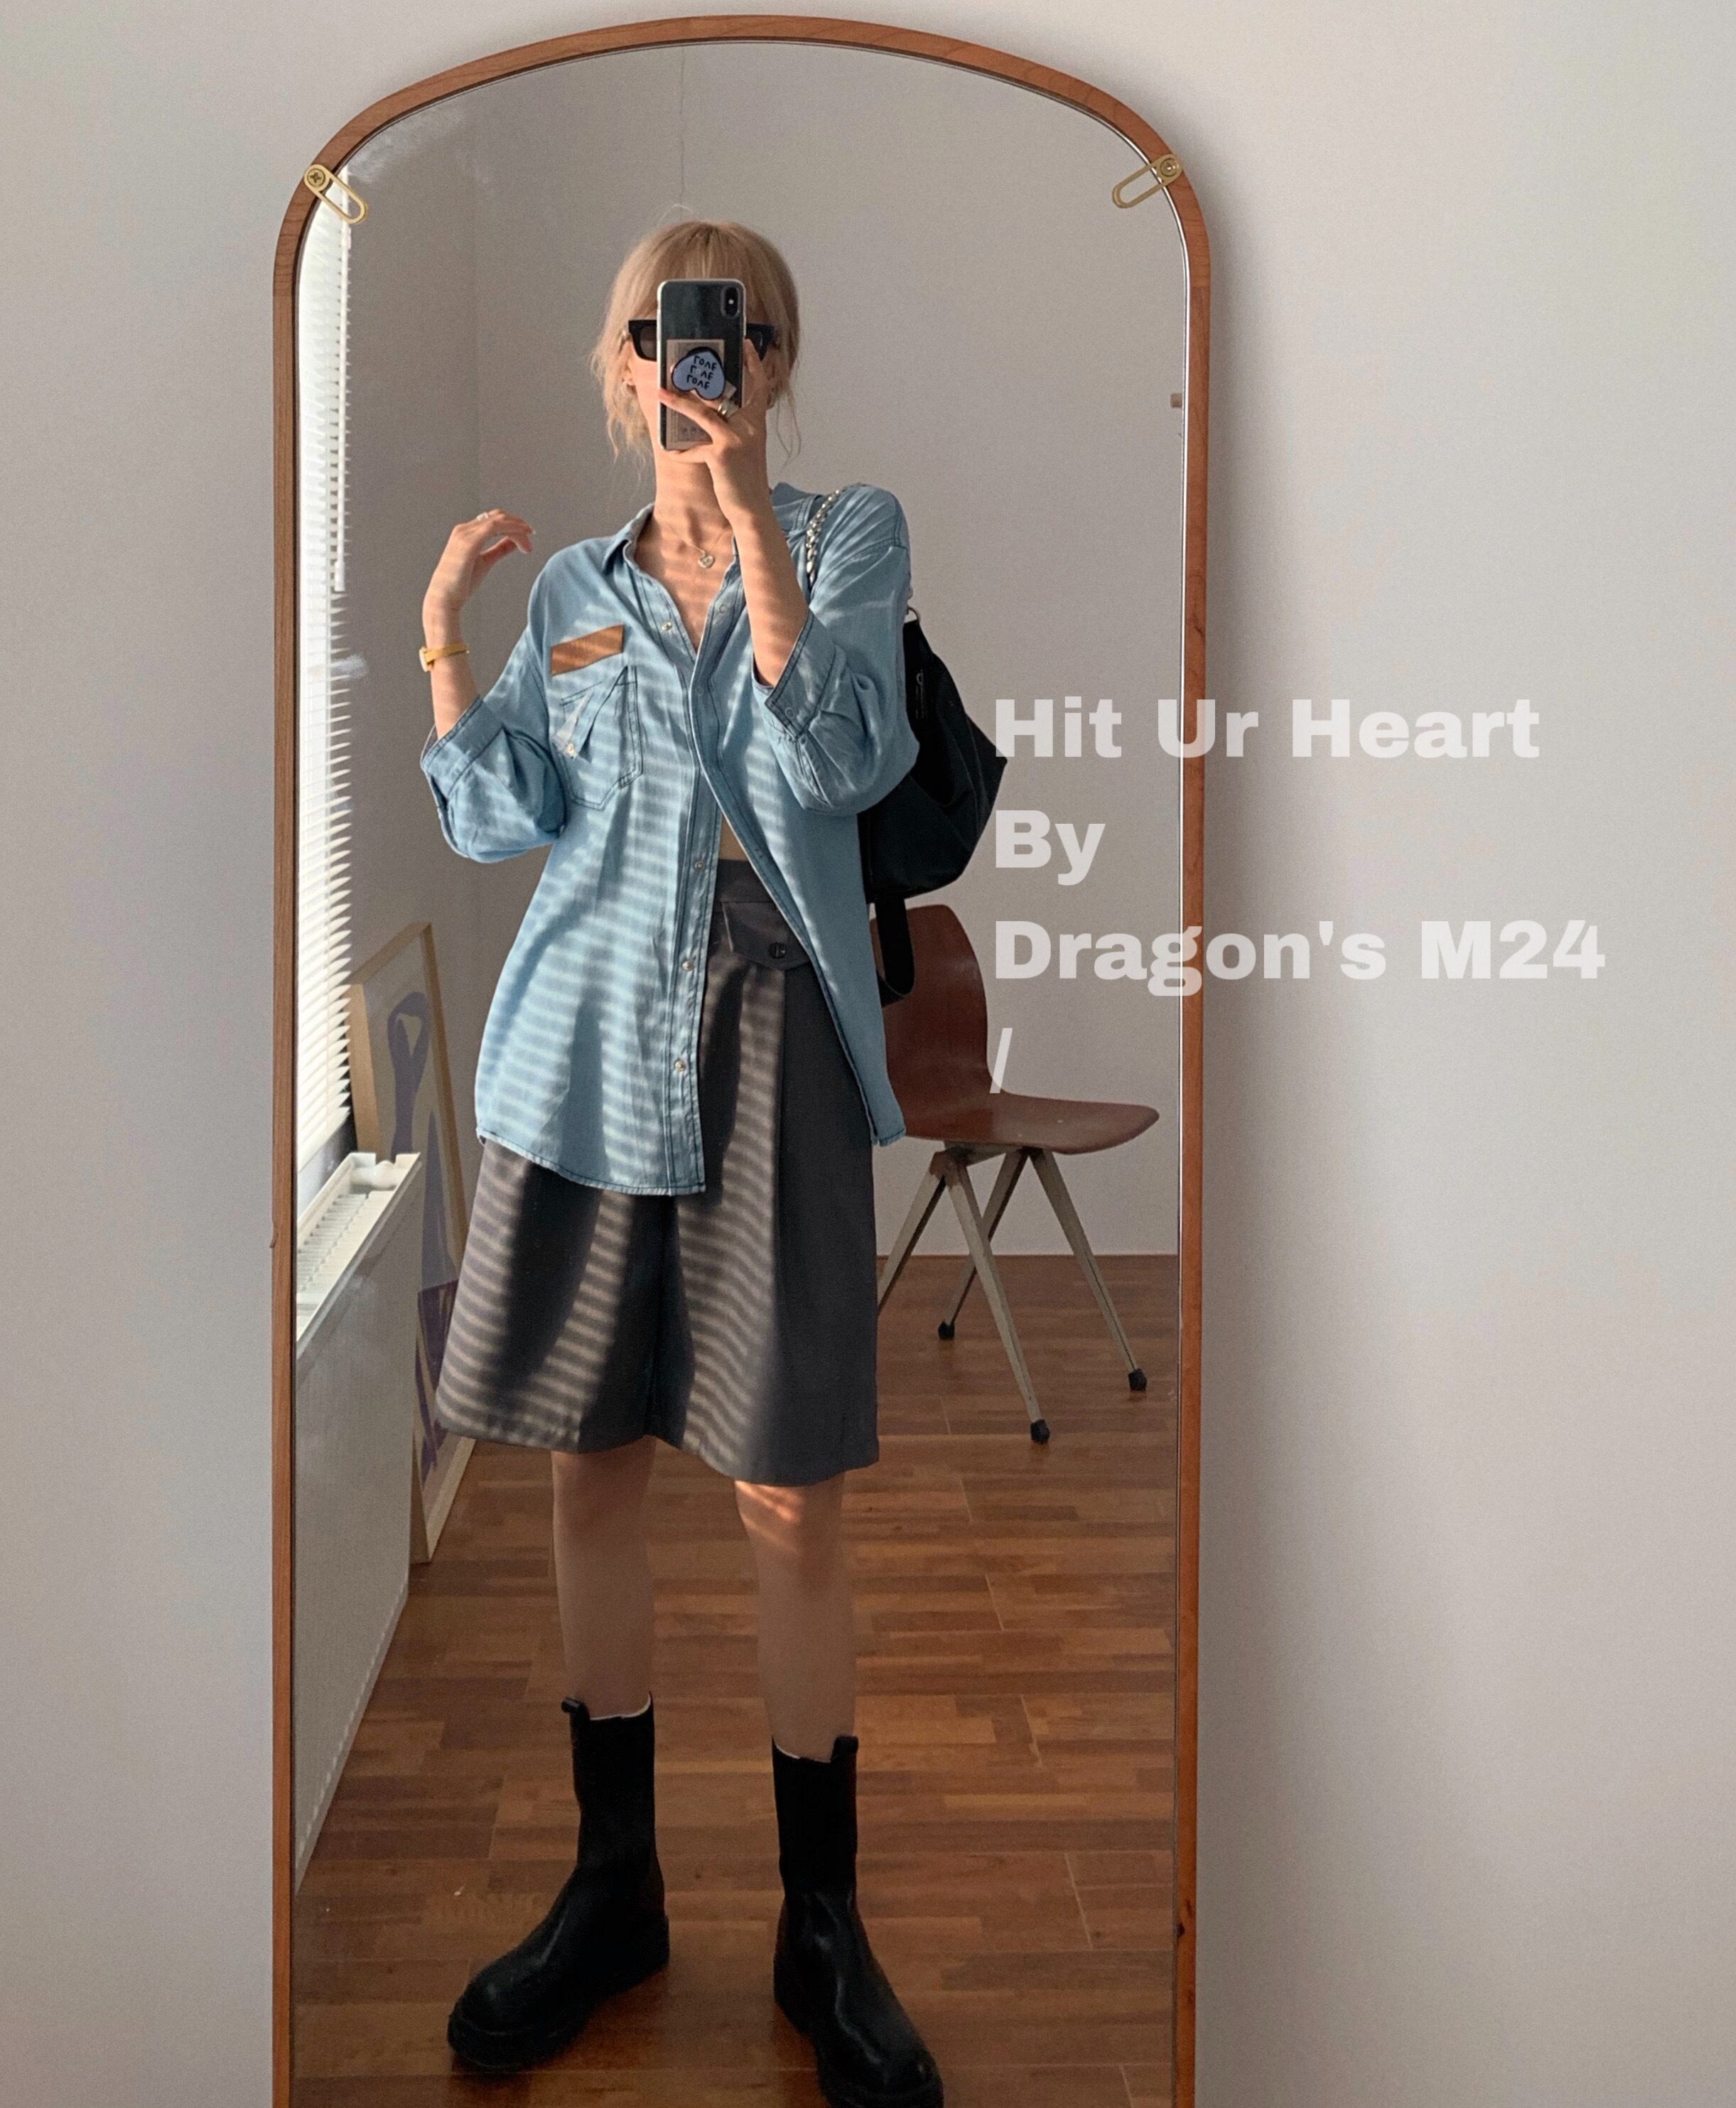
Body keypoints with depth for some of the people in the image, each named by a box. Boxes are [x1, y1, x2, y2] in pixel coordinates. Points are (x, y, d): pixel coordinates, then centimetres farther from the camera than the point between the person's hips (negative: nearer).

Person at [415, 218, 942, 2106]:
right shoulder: (573, 587, 14)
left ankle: (823, 1931, 14)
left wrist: (750, 525, -16)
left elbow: (834, 760, -10)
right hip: (591, 1039, 3)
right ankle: (613, 1888, 24)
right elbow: (497, 819, 4)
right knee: (592, 1470, 8)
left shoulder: (850, 535, 7)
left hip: (773, 1042, -3)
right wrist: (440, 628, -5)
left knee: (790, 1502, -1)